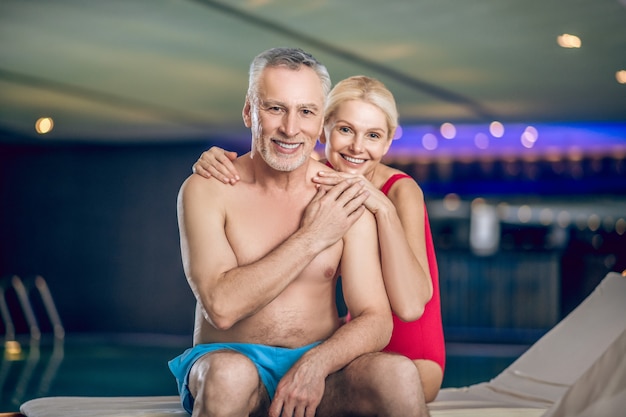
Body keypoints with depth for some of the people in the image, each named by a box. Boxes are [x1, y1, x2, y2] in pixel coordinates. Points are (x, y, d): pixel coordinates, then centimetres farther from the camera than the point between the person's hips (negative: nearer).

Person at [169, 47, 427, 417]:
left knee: (398, 374, -29)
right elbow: (222, 307, -17)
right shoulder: (207, 190, -5)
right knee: (229, 375, -36)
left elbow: (375, 321, -3)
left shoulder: (346, 199, 0)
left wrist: (315, 364, -23)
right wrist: (313, 237, -14)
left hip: (321, 367, 2)